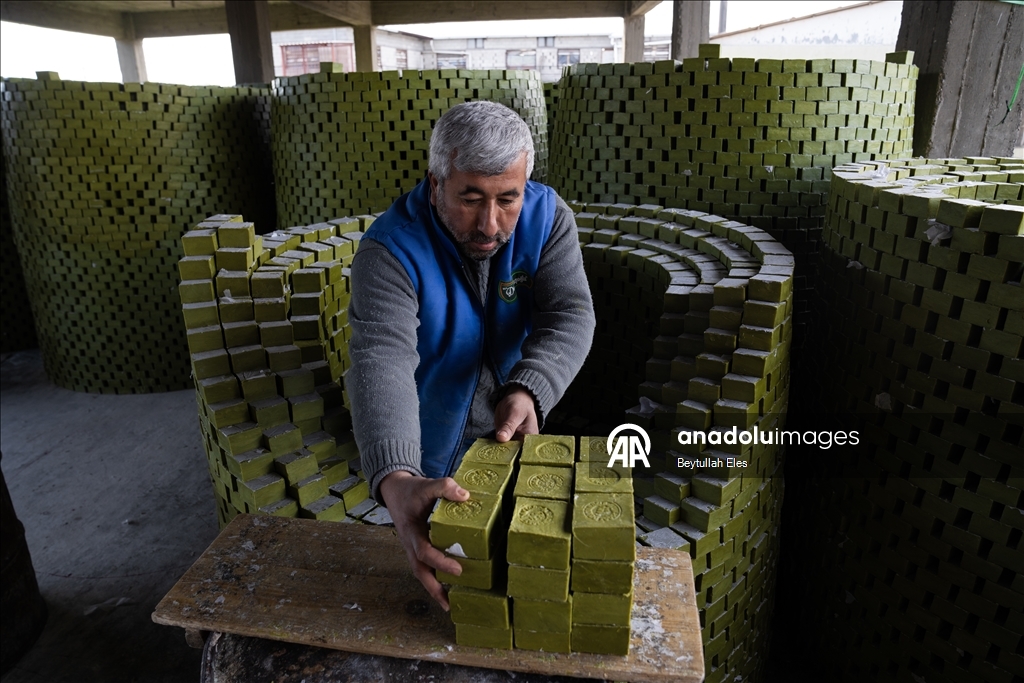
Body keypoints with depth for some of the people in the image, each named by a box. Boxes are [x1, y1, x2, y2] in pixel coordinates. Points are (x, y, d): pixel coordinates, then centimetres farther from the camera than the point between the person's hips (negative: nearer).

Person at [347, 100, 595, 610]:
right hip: (426, 454, -2)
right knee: (437, 563, 20)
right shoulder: (391, 249, -31)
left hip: (509, 435, 3)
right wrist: (395, 480, -59)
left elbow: (569, 316, -27)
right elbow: (381, 359, -43)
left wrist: (527, 391, -47)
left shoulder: (546, 218, -20)